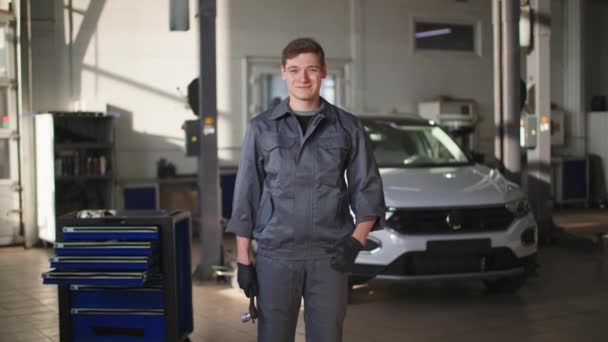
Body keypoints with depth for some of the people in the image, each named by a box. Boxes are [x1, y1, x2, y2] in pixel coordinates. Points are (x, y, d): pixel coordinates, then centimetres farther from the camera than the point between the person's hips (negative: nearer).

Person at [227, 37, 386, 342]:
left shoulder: (348, 127, 4)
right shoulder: (261, 128, 3)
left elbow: (368, 191, 5)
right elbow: (246, 197, 5)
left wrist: (357, 241, -10)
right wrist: (243, 259, 2)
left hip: (330, 257, 0)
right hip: (275, 256, 0)